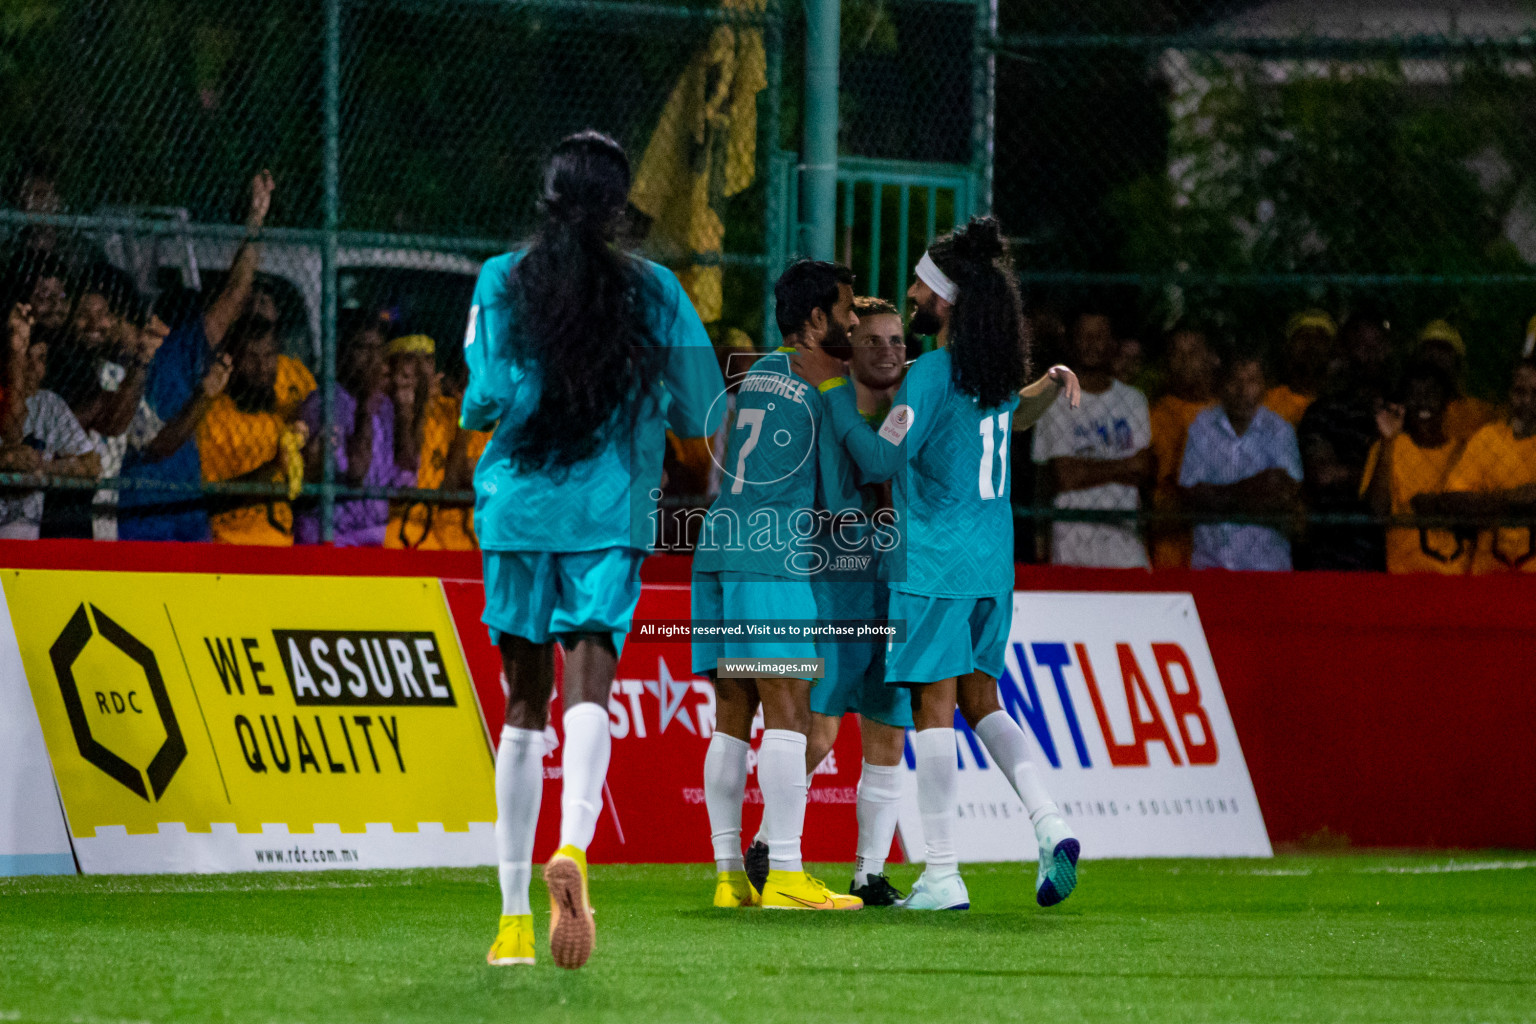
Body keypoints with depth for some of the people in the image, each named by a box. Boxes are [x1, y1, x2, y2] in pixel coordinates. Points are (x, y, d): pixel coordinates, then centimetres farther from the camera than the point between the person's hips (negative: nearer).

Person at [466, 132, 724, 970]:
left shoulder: (501, 283, -1)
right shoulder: (653, 291, 1)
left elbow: (488, 399, -9)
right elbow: (701, 412, 6)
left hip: (517, 506, 1)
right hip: (610, 516, -1)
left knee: (523, 704, 11)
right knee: (587, 694, -10)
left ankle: (514, 913, 16)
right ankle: (573, 848, -39)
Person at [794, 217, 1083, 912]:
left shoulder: (931, 374, -15)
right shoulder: (998, 370, 9)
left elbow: (881, 460, -15)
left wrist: (831, 385, -12)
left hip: (934, 562, -8)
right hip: (992, 561, 8)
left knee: (935, 706, -4)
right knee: (980, 697, 17)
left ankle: (942, 875, -4)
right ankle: (1049, 824, 2)